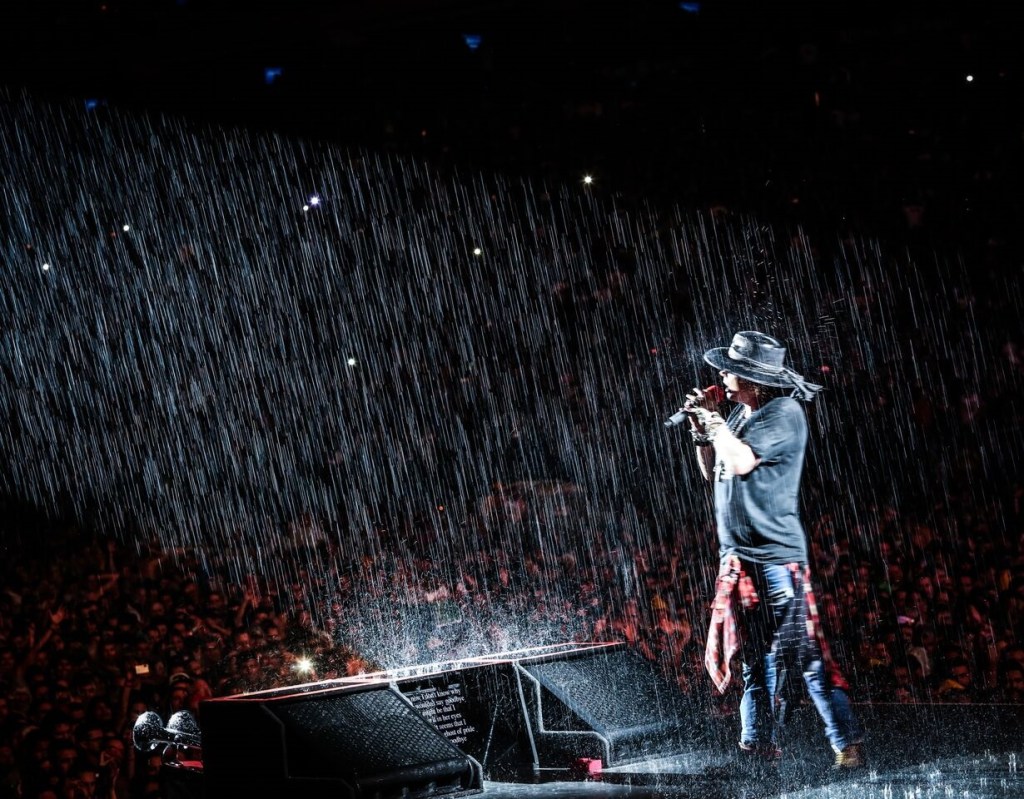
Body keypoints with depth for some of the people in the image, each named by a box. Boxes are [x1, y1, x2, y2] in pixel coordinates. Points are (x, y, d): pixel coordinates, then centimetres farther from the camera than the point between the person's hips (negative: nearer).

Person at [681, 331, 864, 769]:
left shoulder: (784, 412, -12)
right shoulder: (740, 414, 14)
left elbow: (740, 462, -24)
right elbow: (713, 474, 22)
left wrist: (713, 418, -9)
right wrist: (701, 429, 8)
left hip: (776, 556, -9)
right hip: (738, 555, 9)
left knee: (803, 655, -9)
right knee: (756, 659, 14)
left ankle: (848, 746, -4)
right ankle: (758, 746, 21)